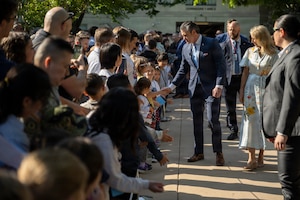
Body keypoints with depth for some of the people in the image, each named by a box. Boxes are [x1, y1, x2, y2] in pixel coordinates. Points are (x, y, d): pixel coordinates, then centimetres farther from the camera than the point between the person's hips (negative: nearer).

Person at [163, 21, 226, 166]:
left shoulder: (211, 44, -8)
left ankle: (218, 153, 5)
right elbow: (183, 69, 16)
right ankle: (198, 152, 18)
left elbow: (221, 64, -9)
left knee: (213, 120, -7)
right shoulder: (186, 48, 9)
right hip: (194, 88, 6)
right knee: (197, 121, 8)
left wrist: (219, 86, -17)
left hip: (211, 88, -6)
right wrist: (172, 86, 9)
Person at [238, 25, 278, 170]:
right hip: (251, 88, 3)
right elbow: (245, 72, 7)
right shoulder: (250, 52, 7)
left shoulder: (273, 54, -3)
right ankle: (251, 158, 1)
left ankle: (260, 157, 11)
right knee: (250, 120, -1)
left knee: (263, 121, 2)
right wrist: (241, 90, 2)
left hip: (266, 89, -3)